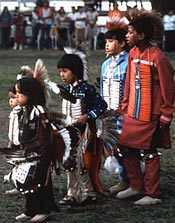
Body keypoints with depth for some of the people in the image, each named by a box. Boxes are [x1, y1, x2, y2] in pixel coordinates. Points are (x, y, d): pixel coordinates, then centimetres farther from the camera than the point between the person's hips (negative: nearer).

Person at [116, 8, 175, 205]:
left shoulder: (158, 58, -16)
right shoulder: (133, 54, 6)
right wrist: (125, 108, 14)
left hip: (150, 116, -7)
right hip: (132, 114, 7)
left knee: (150, 154, 1)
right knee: (126, 148, 12)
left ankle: (153, 195, 12)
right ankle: (136, 186, 28)